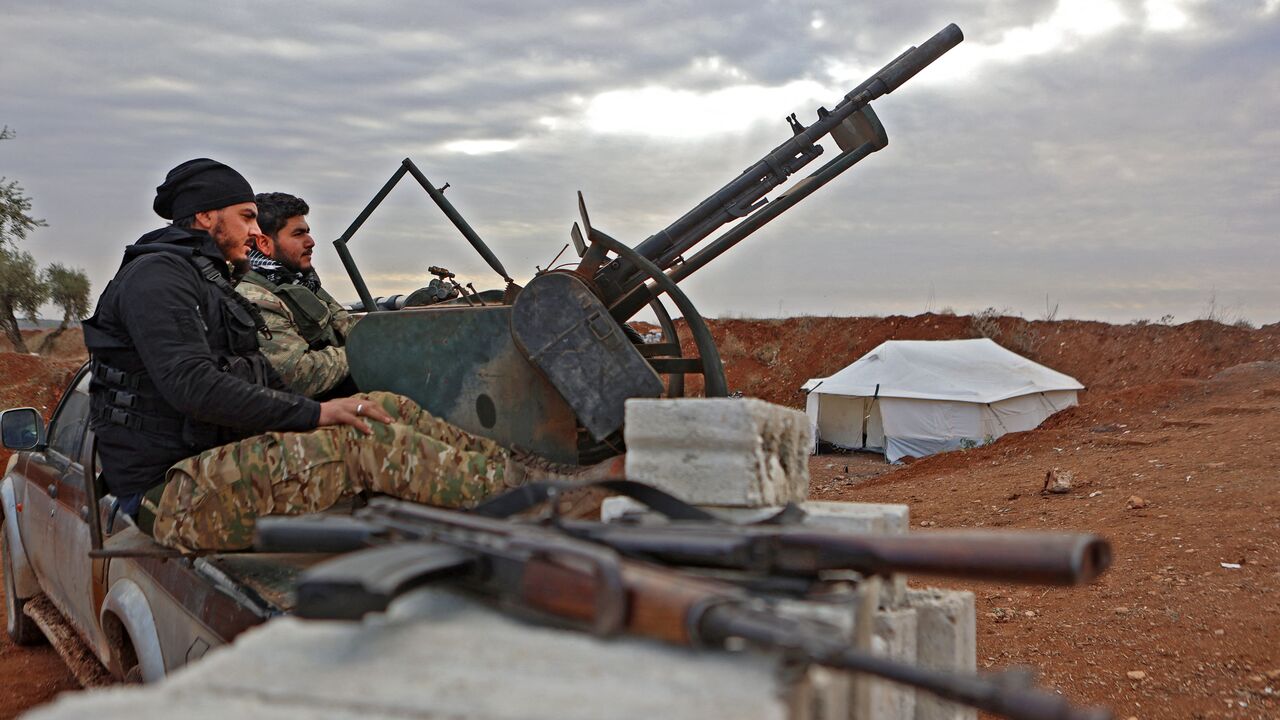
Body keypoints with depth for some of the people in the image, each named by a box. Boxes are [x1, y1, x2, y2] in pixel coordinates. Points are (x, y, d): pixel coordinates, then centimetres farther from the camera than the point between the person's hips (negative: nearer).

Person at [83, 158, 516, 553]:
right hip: (171, 497, -9)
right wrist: (314, 413, -24)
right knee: (361, 440, -25)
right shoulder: (155, 276, -8)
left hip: (220, 462, 10)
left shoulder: (209, 282, 24)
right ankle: (518, 491, -23)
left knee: (388, 407, -3)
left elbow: (263, 382, 21)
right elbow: (191, 386, -23)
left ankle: (508, 465, -5)